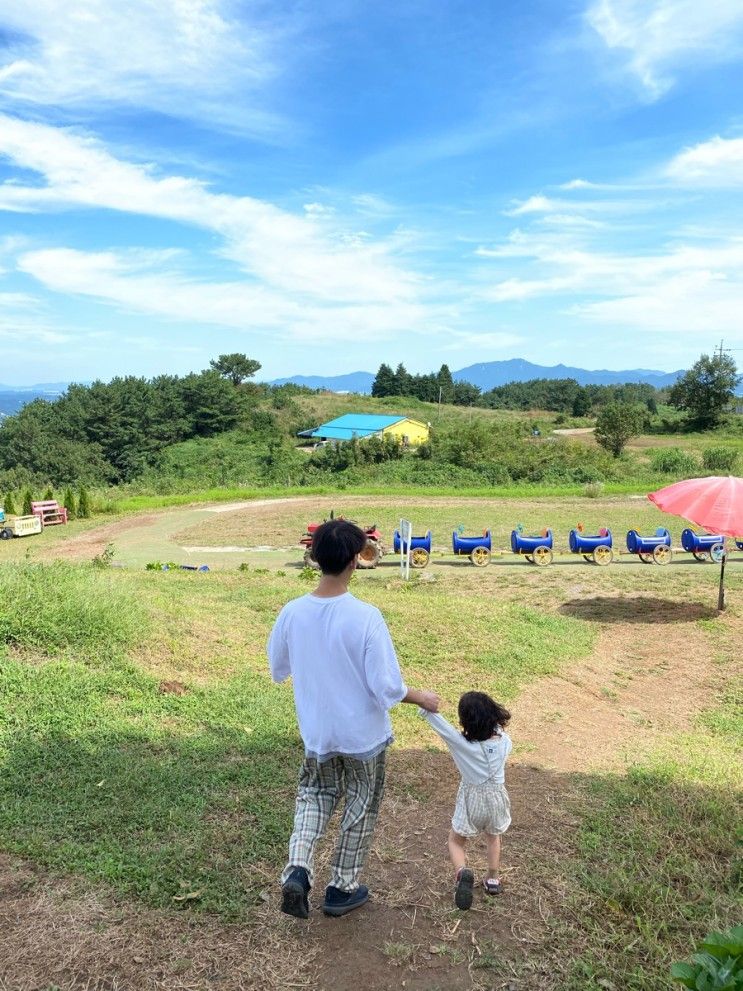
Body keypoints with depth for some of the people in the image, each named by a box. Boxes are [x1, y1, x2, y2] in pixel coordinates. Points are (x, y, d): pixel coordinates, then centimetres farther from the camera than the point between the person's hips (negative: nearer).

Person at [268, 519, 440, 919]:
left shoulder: (292, 612, -14)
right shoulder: (365, 617, -27)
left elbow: (277, 669, 3)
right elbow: (387, 688, -23)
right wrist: (422, 698, -4)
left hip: (316, 732, 3)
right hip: (364, 733, -3)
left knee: (315, 795, 28)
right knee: (360, 809, 19)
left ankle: (297, 870, 10)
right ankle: (342, 889, 34)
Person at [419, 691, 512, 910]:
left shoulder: (463, 743, -25)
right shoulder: (504, 742, -16)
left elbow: (439, 724, -22)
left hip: (472, 800, -3)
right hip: (497, 797, 4)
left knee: (456, 841, 17)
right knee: (493, 837, 32)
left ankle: (462, 872, -9)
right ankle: (493, 879, 40)